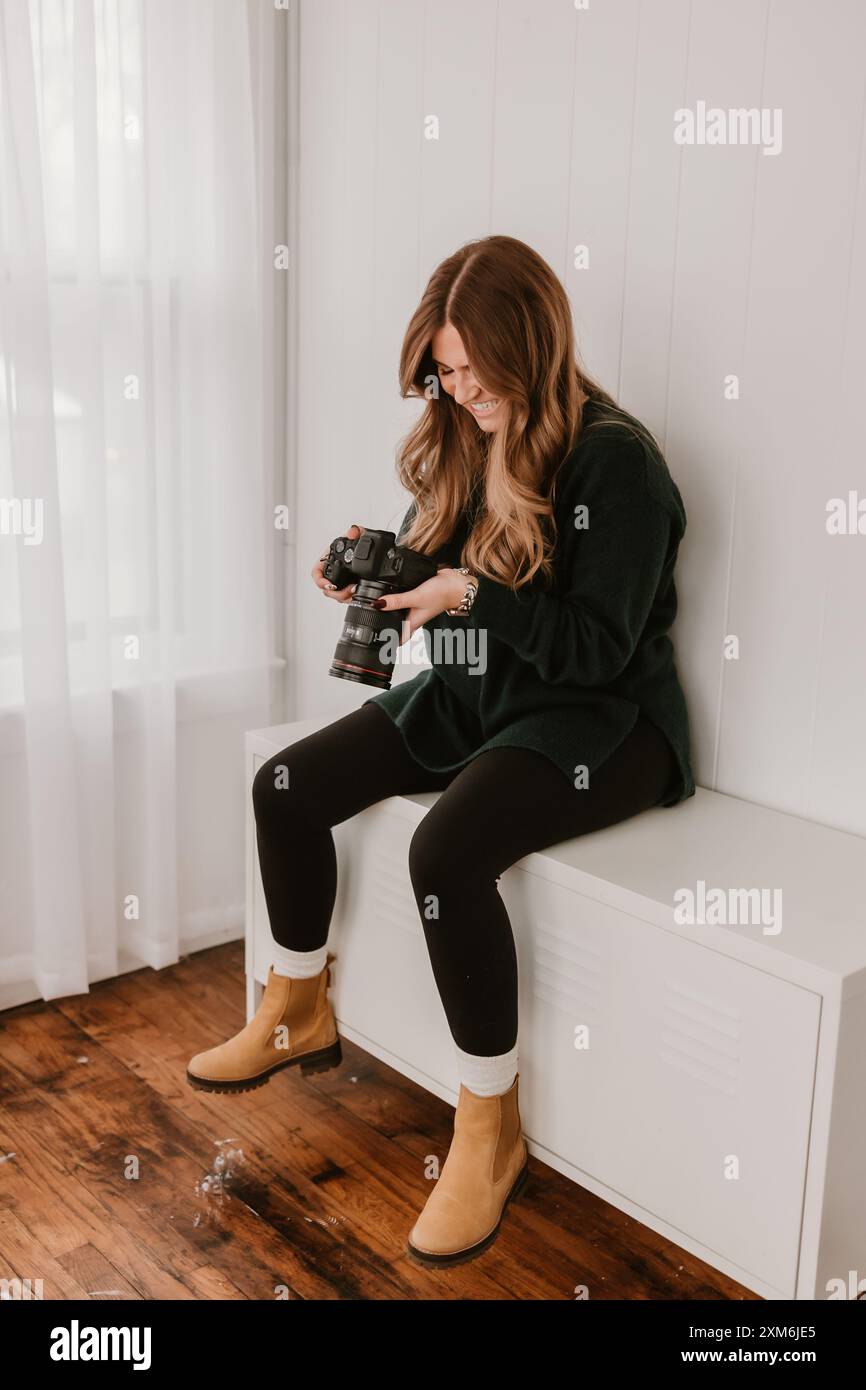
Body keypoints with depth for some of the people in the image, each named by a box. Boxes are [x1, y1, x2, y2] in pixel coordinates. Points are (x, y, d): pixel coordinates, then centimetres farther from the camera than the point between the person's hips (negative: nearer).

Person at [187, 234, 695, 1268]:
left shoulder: (615, 461, -17)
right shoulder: (459, 442, 5)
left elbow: (599, 650, -20)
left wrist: (471, 592, -29)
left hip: (595, 720, -8)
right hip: (469, 697, 8)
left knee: (446, 849, -33)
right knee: (286, 786, -4)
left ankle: (489, 1127, -13)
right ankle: (298, 1014, 18)